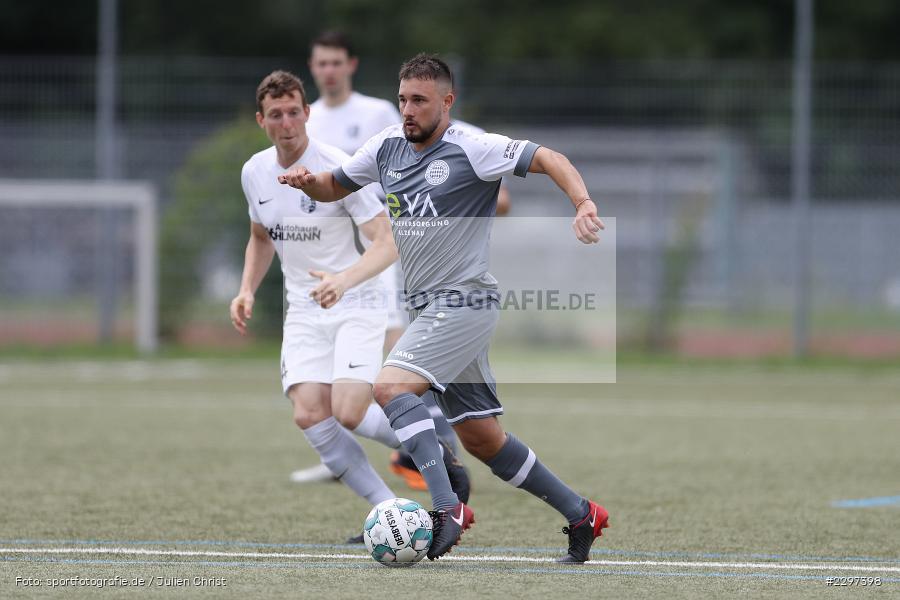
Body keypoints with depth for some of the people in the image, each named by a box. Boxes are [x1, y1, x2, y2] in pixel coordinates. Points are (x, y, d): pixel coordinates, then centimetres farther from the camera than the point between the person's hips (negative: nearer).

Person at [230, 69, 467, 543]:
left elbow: (386, 245, -20)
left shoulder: (338, 168, -16)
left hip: (356, 307, -5)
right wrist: (246, 291, 7)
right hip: (303, 310, 5)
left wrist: (343, 280, -37)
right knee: (308, 414, -16)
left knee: (348, 412, -21)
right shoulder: (255, 172, 3)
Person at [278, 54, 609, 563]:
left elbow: (550, 160, -16)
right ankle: (580, 514, 21)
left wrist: (585, 205, -33)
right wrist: (307, 181, -3)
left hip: (465, 303, -8)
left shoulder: (471, 149, -12)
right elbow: (335, 187, 20)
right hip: (431, 310, 8)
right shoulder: (388, 147, 9)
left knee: (390, 386, -26)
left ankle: (447, 508, -32)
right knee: (481, 439, 11)